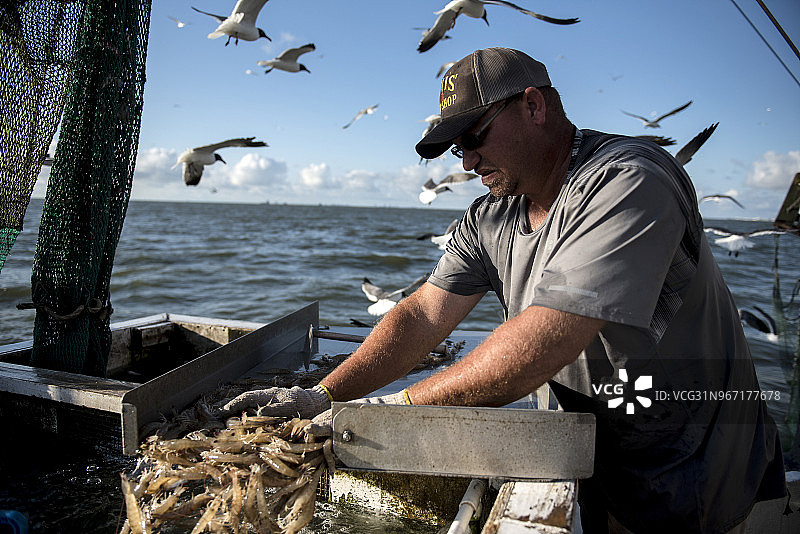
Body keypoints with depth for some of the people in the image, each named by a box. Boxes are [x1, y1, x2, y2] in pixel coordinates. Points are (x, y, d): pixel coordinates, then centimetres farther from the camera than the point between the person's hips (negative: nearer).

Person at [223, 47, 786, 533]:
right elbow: (424, 315, -6)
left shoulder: (629, 183, -29)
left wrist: (400, 405, -28)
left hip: (689, 465, -5)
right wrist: (324, 395, -16)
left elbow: (540, 344, -37)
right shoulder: (489, 220, -3)